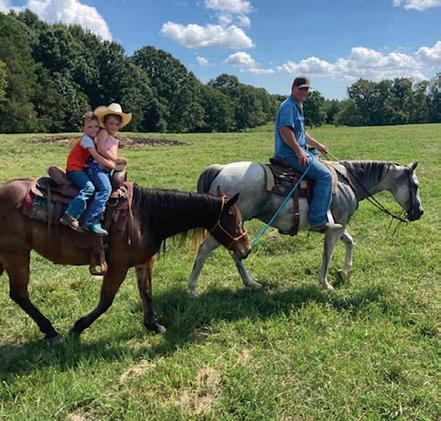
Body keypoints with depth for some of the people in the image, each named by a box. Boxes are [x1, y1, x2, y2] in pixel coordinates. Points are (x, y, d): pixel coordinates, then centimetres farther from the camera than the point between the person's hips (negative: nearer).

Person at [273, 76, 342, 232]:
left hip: (298, 151, 11)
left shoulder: (298, 106, 21)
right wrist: (299, 151, -25)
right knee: (324, 175, -19)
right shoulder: (288, 106, -12)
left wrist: (317, 145, 30)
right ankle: (318, 221, -19)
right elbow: (285, 130, -25)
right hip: (291, 153, -11)